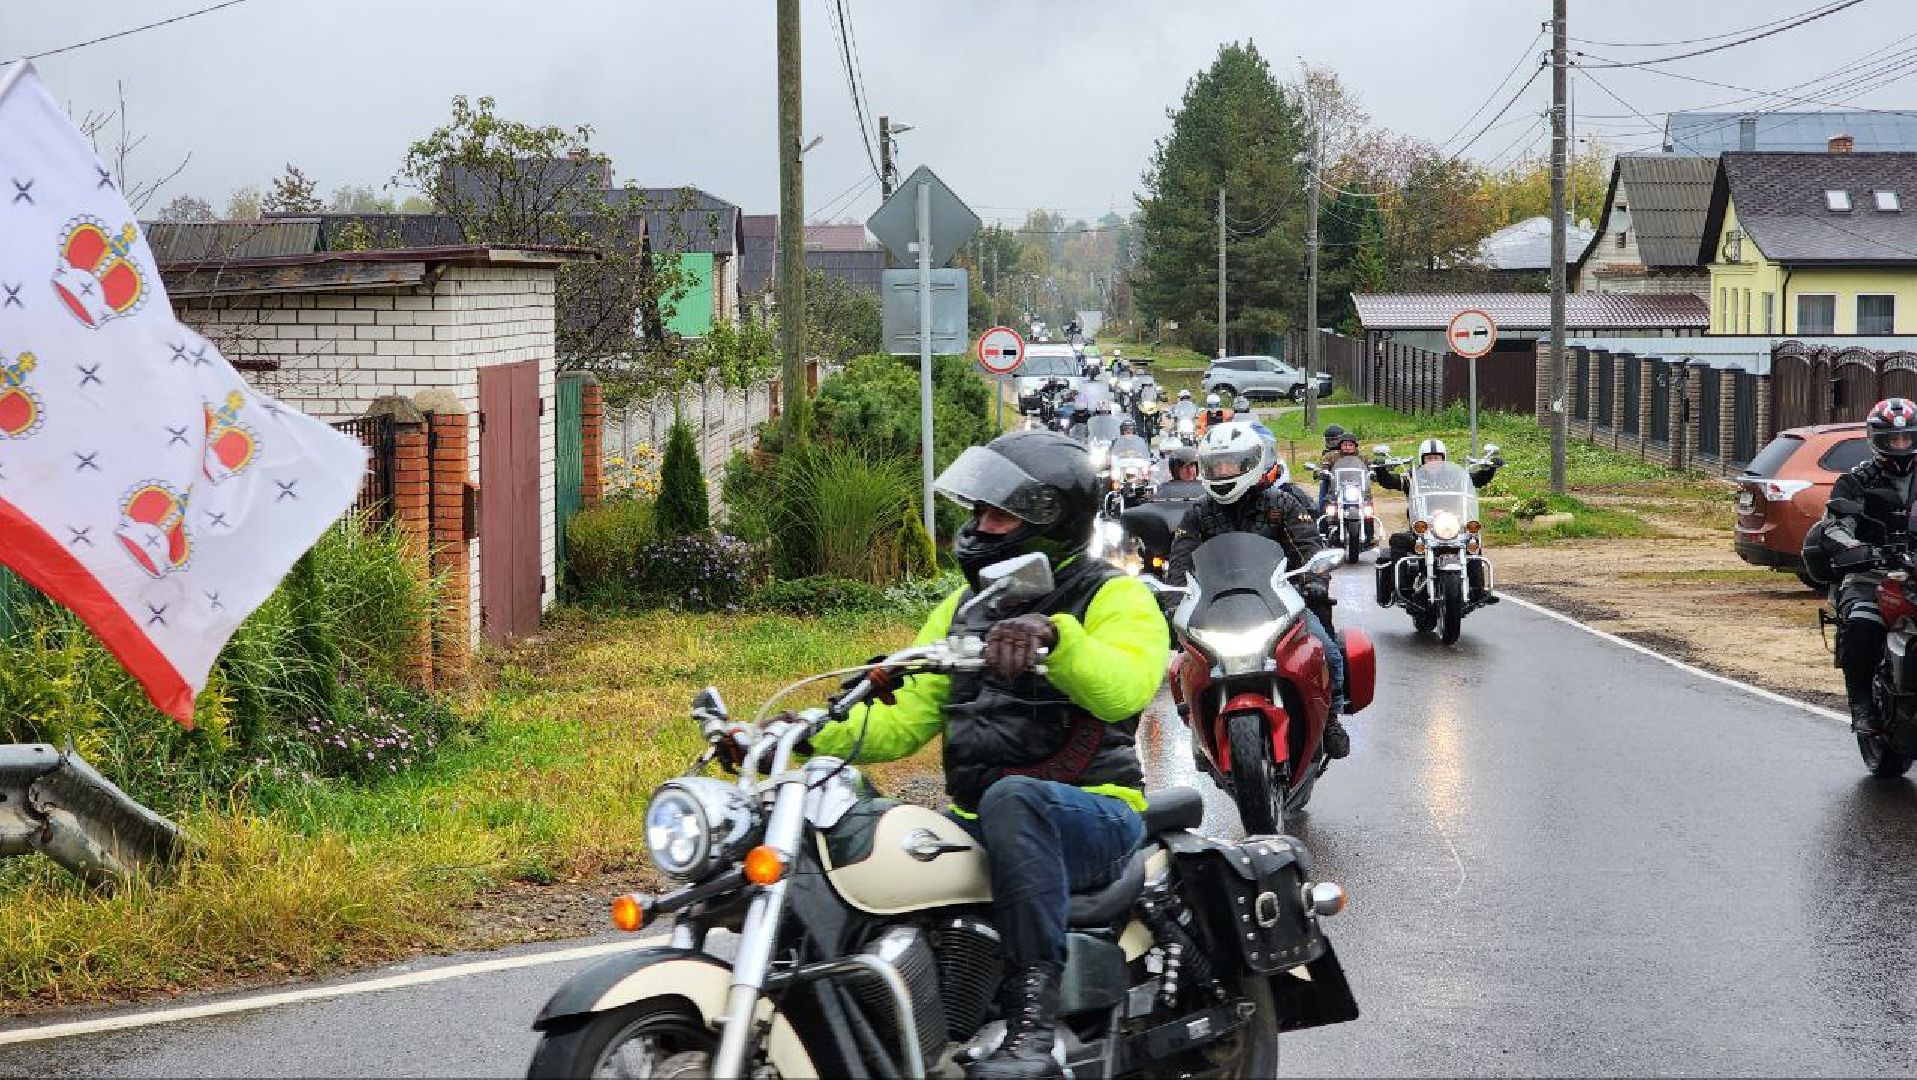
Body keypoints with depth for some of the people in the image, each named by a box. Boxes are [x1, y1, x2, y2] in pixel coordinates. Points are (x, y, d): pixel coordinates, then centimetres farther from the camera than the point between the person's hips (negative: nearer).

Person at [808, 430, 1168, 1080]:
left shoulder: (1114, 596, -1)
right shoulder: (965, 607, 21)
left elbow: (1125, 689, -24)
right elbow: (905, 719, 14)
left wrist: (1052, 634, -41)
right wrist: (814, 735, -3)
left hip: (1093, 815, -6)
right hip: (978, 826, 7)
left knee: (1012, 797, -40)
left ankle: (1035, 1018, -44)